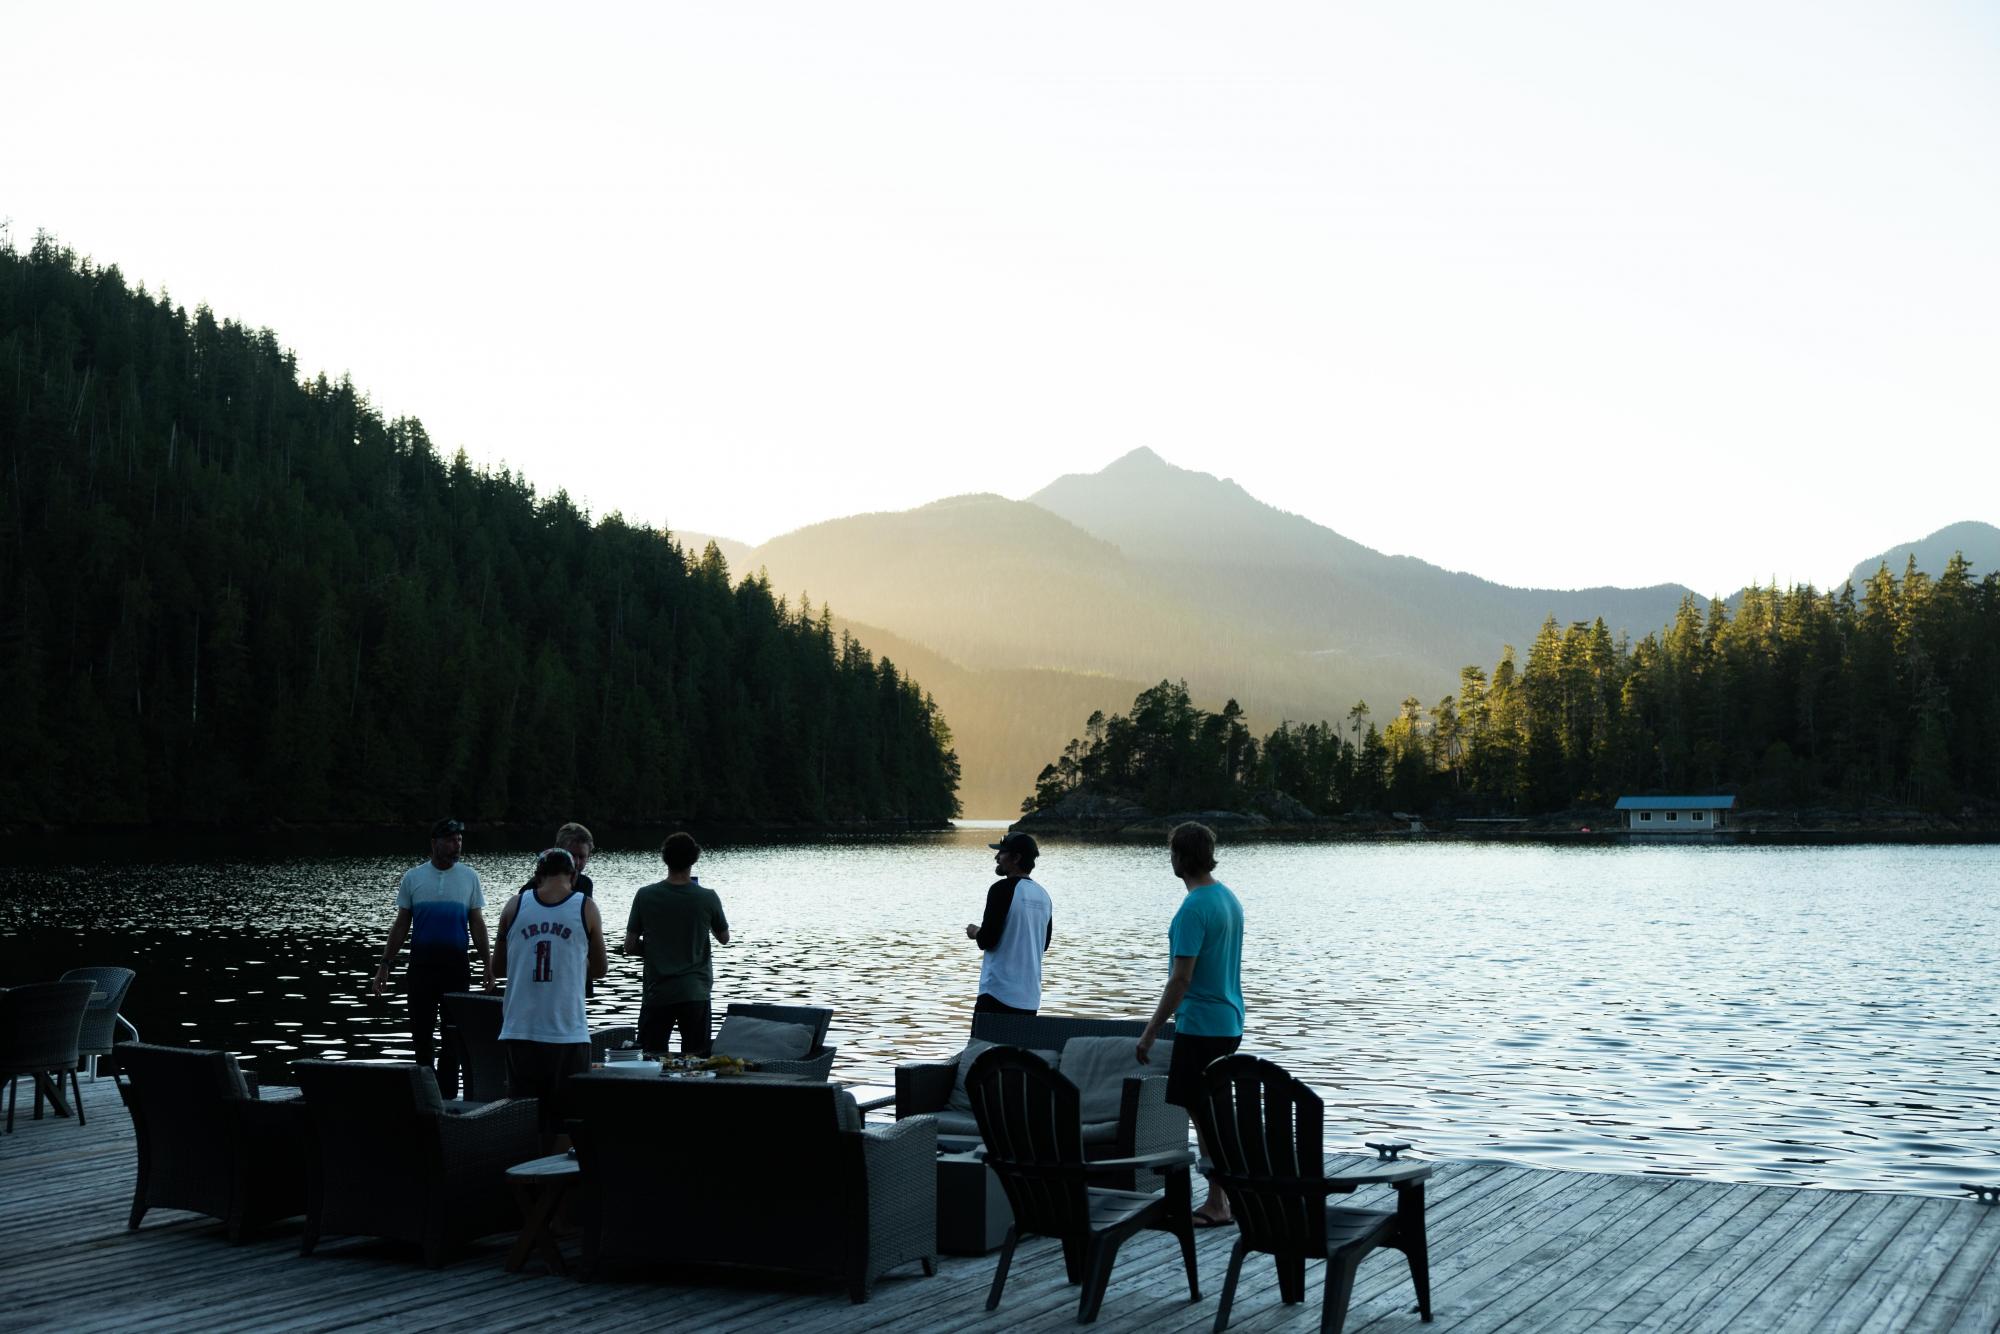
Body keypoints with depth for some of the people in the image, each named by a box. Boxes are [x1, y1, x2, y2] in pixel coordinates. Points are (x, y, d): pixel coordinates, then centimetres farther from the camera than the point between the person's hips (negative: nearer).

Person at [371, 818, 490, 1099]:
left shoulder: (469, 877, 4)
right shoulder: (413, 878, 4)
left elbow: (477, 925, 6)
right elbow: (401, 925, 7)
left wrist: (486, 966, 0)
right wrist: (385, 965, 2)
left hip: (456, 962, 0)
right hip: (422, 962, 0)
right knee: (421, 1031, 4)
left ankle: (447, 1093, 8)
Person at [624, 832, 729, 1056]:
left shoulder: (645, 896, -6)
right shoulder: (707, 898, -6)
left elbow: (630, 946, 0)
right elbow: (724, 938, 11)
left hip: (657, 993, 0)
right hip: (696, 993, 0)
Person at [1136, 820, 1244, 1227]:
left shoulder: (1194, 908, -19)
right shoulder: (1229, 898, 9)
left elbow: (1181, 978, -22)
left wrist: (1151, 1031, -17)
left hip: (1200, 1026, -9)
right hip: (1229, 1022, 9)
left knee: (1203, 1115, -2)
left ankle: (1217, 1205, 2)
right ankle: (1225, 1195, 21)